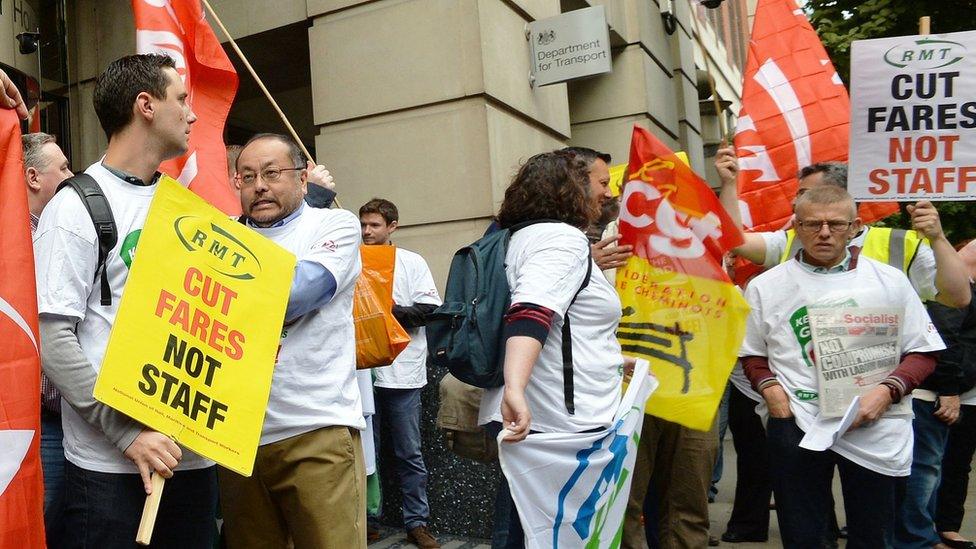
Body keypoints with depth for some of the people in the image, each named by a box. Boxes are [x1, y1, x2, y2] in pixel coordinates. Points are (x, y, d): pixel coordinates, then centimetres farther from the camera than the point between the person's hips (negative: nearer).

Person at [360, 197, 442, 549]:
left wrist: (388, 310, -13)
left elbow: (429, 309, -7)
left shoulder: (412, 262, 2)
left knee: (409, 454, 5)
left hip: (401, 372, -2)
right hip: (362, 370, 2)